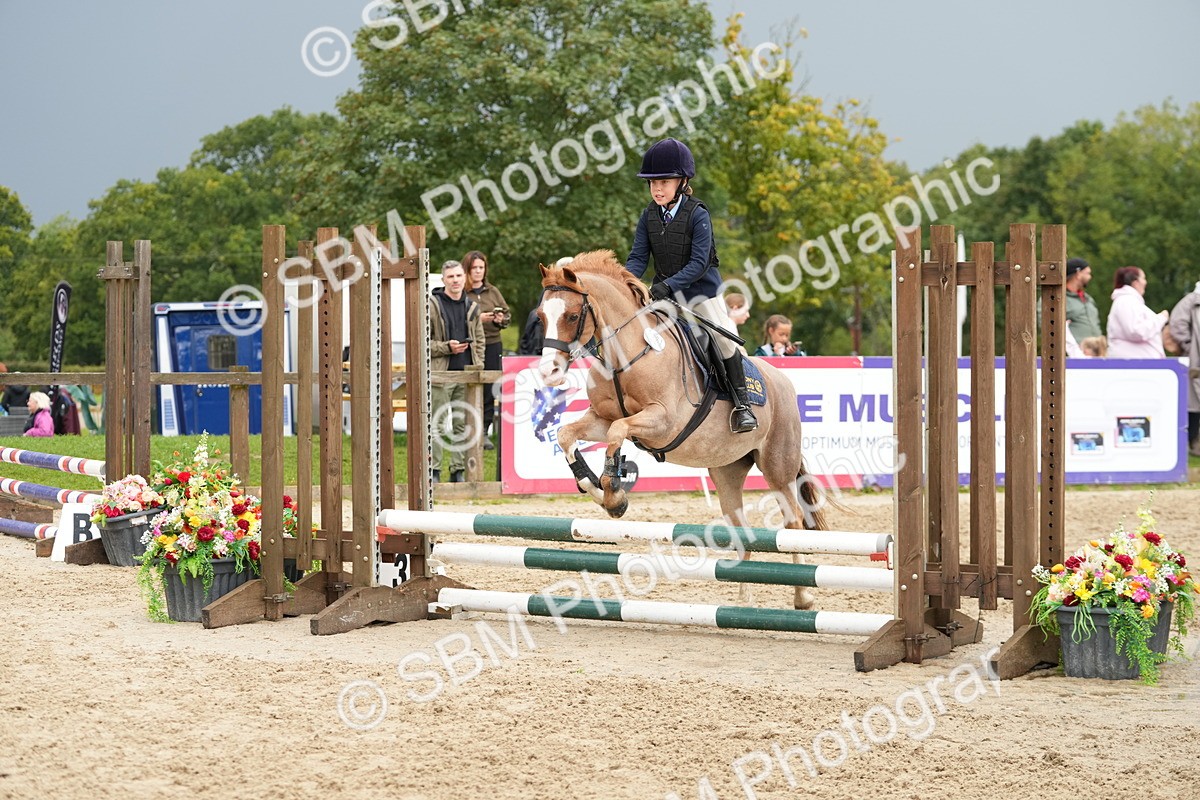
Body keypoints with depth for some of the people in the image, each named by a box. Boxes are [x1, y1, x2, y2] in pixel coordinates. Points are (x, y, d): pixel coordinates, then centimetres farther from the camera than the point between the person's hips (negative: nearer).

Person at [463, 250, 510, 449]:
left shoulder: (493, 291, 14)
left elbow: (507, 313, 17)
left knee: (488, 390, 4)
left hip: (492, 345, 4)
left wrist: (501, 319, -4)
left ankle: (484, 431, 11)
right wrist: (477, 318, -18)